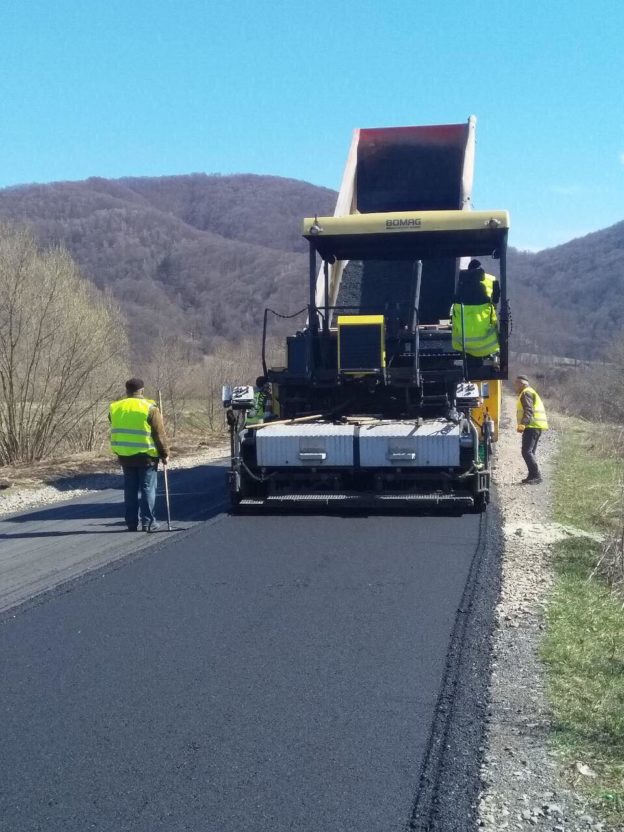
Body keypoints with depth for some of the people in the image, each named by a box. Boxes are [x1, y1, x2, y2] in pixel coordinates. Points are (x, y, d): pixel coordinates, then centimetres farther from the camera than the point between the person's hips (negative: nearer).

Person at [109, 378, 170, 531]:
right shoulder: (149, 408, -9)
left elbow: (117, 430, 14)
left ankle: (132, 523, 12)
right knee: (147, 488, 2)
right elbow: (160, 435, -7)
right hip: (146, 455, -4)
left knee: (130, 490, 11)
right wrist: (165, 454, 0)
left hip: (124, 455, 4)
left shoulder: (115, 408, 7)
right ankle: (148, 522, 1)